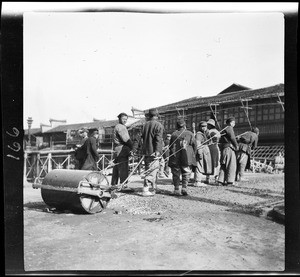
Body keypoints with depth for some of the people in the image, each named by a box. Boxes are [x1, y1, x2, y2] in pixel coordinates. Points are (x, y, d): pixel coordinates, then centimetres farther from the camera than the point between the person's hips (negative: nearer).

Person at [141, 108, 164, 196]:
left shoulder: (145, 125, 12)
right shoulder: (159, 125, -8)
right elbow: (158, 139, -17)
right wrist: (158, 151, -20)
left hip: (146, 151, 7)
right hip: (153, 152, -7)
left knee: (151, 169, 17)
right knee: (152, 170, -6)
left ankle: (154, 188, 28)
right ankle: (145, 190, -11)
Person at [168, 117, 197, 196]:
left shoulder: (174, 134, 0)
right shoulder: (190, 134, -2)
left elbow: (170, 147, 4)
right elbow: (194, 146, 1)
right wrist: (192, 154, 14)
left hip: (175, 158, 1)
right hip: (187, 158, -1)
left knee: (176, 174, 8)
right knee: (186, 173, 9)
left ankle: (177, 190, 8)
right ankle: (184, 188, -3)